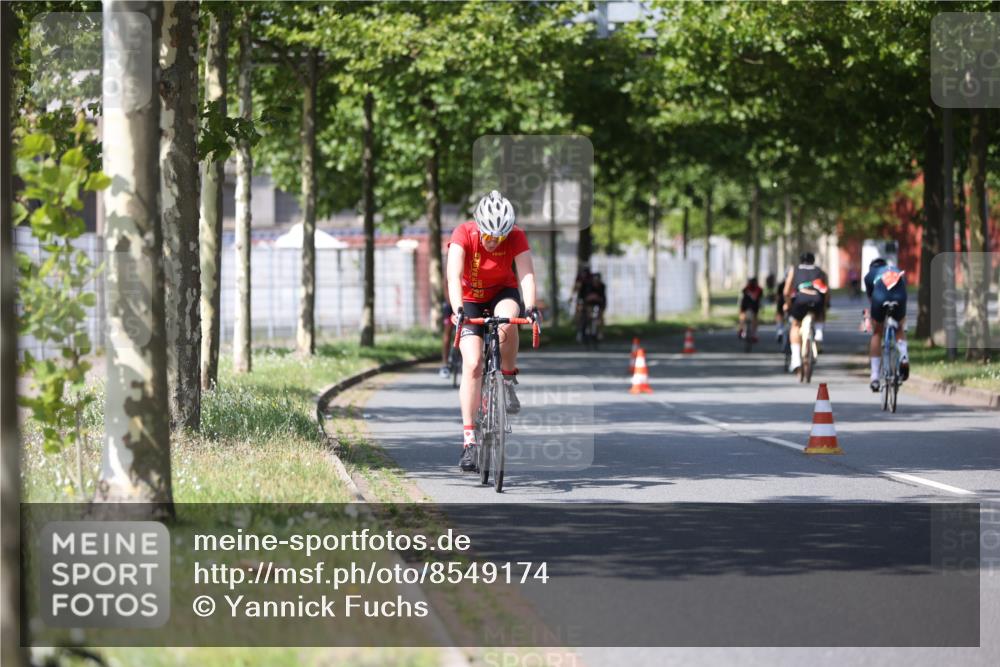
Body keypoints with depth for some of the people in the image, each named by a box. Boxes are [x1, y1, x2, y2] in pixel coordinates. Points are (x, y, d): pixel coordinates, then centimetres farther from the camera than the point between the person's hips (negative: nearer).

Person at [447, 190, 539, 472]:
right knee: (473, 364, -16)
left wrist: (530, 308, -49)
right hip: (470, 299, -1)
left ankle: (508, 380, -11)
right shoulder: (463, 234, -25)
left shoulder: (516, 237, -22)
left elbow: (527, 274, -31)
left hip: (503, 293, 1)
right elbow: (454, 276, -36)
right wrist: (458, 310, -51)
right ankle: (469, 438, -12)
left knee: (507, 321, -37)